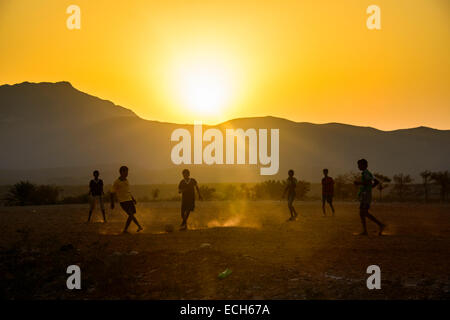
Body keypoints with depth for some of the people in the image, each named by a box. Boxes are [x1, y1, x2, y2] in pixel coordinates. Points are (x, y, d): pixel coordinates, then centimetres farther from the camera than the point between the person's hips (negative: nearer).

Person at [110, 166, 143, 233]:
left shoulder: (126, 181, 14)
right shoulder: (117, 182, -6)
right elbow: (112, 193, -3)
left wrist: (133, 199, 21)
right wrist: (112, 203, -5)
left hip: (129, 200, 7)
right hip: (123, 201, -7)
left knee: (131, 215, 4)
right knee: (131, 214, -17)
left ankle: (125, 229, 15)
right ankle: (139, 226, -17)